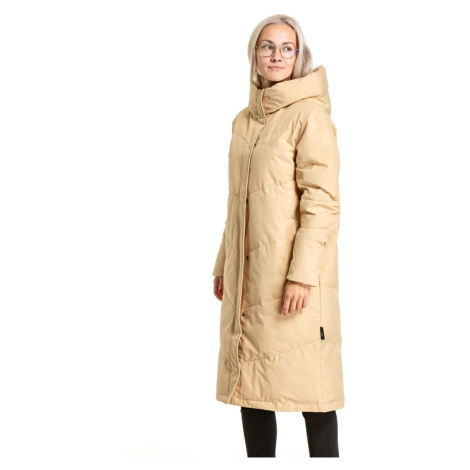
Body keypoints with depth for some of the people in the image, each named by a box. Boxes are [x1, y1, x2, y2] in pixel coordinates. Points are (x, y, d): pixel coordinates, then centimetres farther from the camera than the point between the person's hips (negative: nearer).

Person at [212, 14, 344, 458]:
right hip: (248, 275, 7)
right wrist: (223, 265, 16)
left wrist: (302, 274, -19)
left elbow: (321, 201, -13)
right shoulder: (244, 120, 14)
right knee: (250, 381, 11)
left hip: (291, 272, -7)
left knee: (307, 382, 0)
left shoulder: (310, 116, -8)